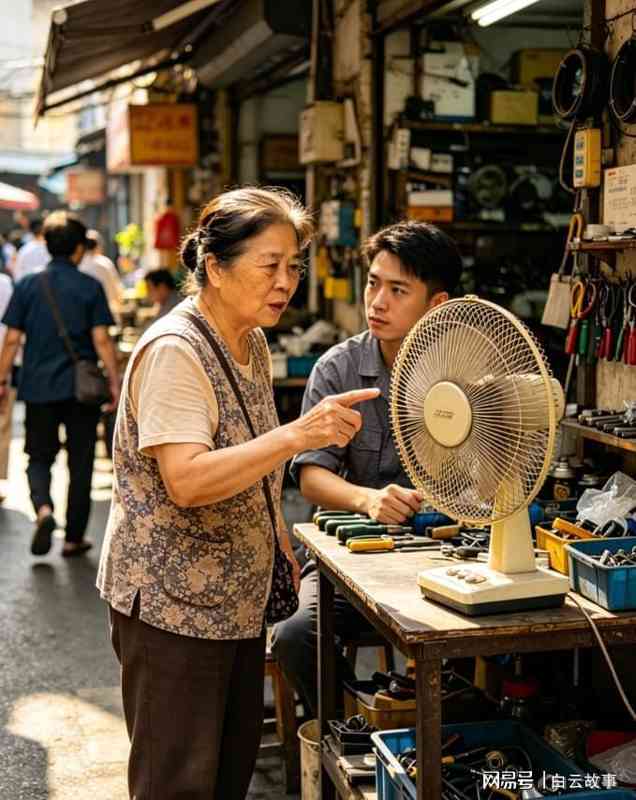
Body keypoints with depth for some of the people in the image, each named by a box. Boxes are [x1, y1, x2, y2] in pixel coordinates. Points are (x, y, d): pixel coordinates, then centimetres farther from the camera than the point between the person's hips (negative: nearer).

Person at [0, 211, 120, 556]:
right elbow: (101, 339, -9)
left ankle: (43, 508, -13)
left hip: (39, 387, 1)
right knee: (80, 462, 10)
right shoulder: (90, 287, -4)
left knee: (39, 457, 14)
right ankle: (74, 537, 14)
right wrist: (114, 381, -2)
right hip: (81, 387, -1)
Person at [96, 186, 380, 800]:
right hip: (171, 603, -9)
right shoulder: (173, 351, -21)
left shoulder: (252, 344, 7)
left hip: (236, 597, 9)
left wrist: (280, 542, 19)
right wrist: (297, 434, -38)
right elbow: (187, 482, -32)